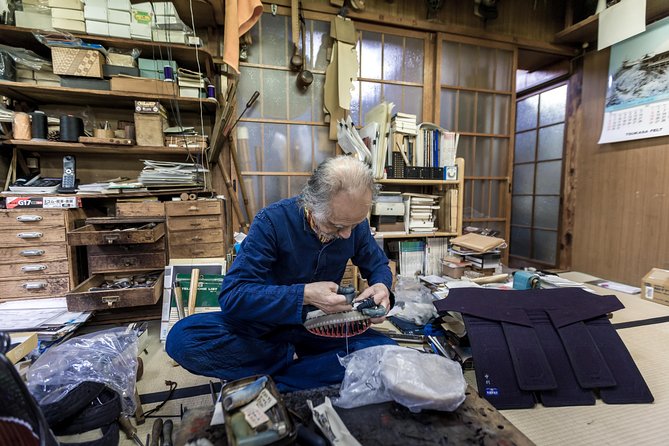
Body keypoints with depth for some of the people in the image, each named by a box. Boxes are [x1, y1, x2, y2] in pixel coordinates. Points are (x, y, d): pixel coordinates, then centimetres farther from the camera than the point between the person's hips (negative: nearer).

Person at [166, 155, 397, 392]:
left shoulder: (355, 224, -10)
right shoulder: (272, 221, -22)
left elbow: (379, 265, 6)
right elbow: (231, 295, -25)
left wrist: (381, 286, -18)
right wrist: (305, 294, -34)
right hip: (266, 322, -2)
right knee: (182, 337, -26)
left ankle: (266, 383, -18)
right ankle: (292, 358, -12)